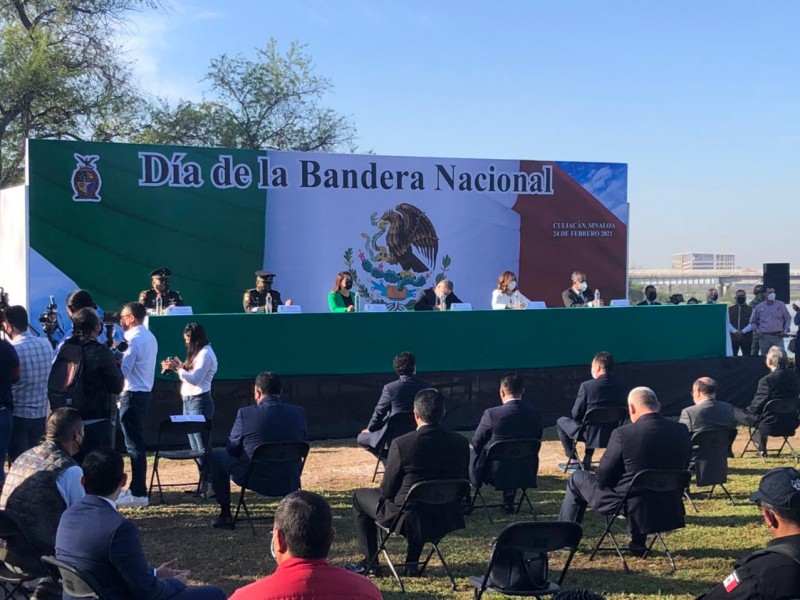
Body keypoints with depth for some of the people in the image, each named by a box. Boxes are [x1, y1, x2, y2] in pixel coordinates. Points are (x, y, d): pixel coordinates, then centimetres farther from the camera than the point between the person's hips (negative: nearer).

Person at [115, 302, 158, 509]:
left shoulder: (134, 340, -17)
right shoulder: (150, 337, 13)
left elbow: (123, 370, -20)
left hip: (132, 395, -10)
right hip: (145, 392, 10)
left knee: (134, 445, -6)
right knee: (137, 443, 16)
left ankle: (138, 494, -5)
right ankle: (136, 487, 24)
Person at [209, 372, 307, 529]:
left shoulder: (245, 413, -11)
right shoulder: (298, 413, -3)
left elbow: (232, 450, 1)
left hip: (255, 481, -3)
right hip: (290, 484, 3)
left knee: (217, 456, 21)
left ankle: (225, 515, 22)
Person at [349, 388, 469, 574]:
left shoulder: (401, 444, -19)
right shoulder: (461, 443, -7)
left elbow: (387, 491, -8)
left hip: (405, 517, -4)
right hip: (446, 519, 4)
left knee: (360, 496, 22)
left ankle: (370, 561, 25)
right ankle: (412, 562, 36)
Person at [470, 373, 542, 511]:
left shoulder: (491, 414, -20)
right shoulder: (536, 414, -8)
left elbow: (476, 443, -7)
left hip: (494, 472, -4)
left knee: (469, 452, 23)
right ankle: (509, 501, 37)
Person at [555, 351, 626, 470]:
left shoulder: (587, 386, -17)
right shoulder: (619, 386, -4)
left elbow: (576, 414, -10)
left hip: (591, 435, -5)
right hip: (613, 434, 5)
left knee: (561, 422, 21)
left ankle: (572, 460, 22)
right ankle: (587, 459, 34)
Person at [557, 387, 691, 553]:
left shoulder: (623, 433, -21)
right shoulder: (681, 431, -7)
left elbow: (603, 478, -11)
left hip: (628, 505, -5)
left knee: (577, 478, 19)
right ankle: (638, 542, 38)